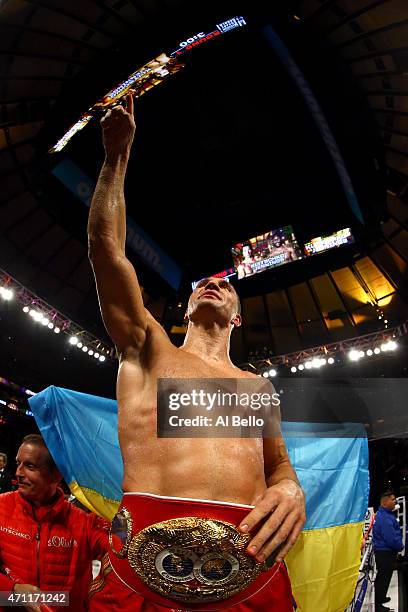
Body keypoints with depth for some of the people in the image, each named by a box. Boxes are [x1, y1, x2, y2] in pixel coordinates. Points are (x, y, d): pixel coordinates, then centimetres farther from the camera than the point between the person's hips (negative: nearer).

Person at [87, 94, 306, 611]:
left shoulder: (256, 386, 19)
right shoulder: (148, 349, 12)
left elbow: (278, 464, 21)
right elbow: (105, 246, 6)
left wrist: (290, 490, -5)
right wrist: (117, 155, 10)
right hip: (144, 568, -2)